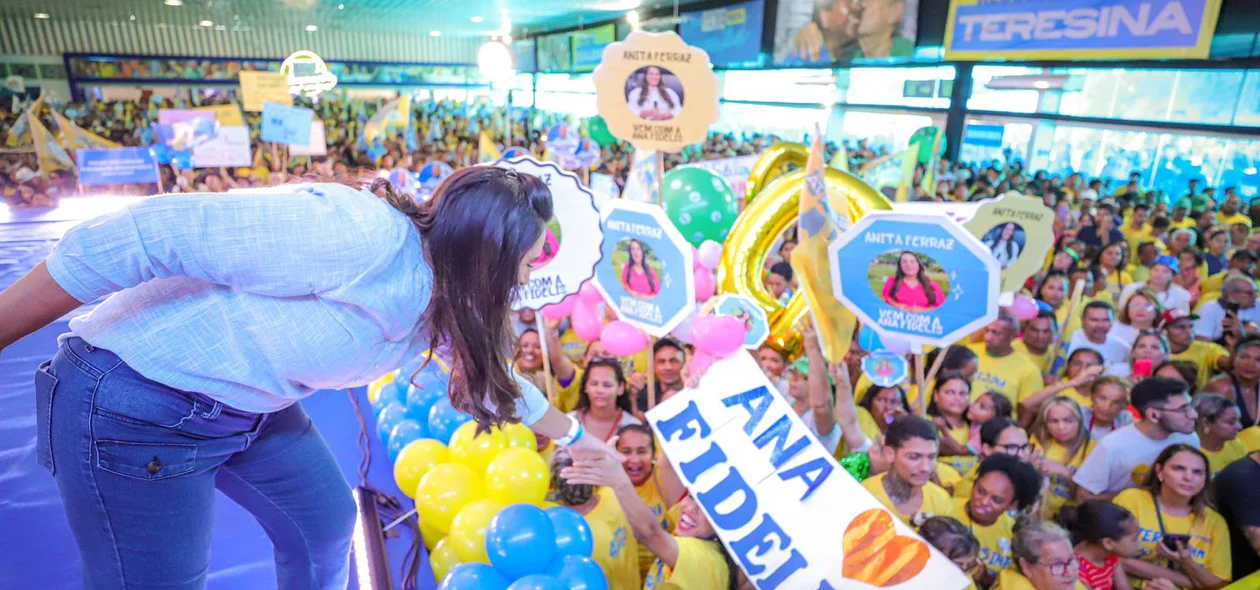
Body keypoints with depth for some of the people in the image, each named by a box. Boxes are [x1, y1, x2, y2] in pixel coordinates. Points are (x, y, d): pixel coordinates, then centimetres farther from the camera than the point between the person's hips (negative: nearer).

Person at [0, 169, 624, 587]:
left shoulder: (447, 302, -5)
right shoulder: (363, 239, -33)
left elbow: (494, 378, 13)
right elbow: (127, 240, -30)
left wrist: (581, 440, 20)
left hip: (253, 407, 8)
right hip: (134, 406, -7)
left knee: (327, 524, 15)